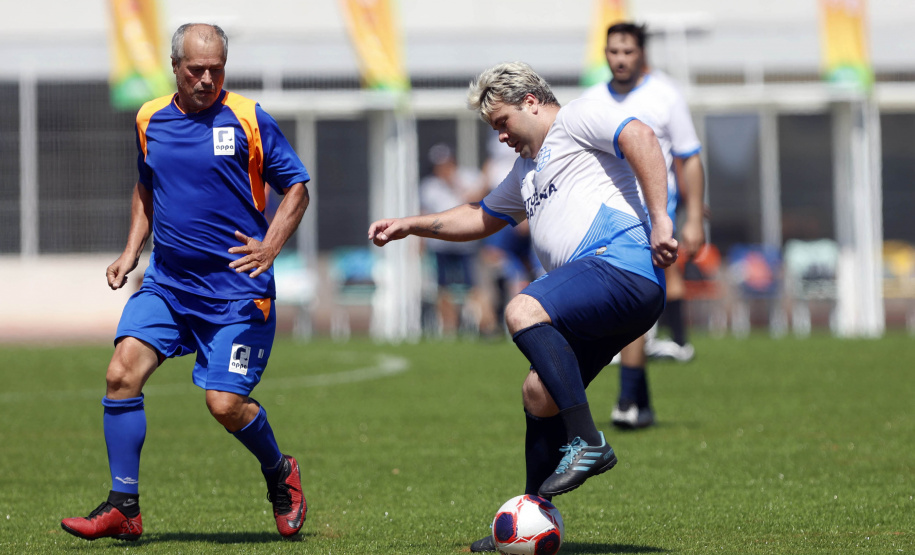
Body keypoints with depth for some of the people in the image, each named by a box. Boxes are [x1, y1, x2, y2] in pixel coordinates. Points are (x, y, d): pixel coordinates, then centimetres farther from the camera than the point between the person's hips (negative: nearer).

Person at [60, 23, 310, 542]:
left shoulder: (249, 119, -6)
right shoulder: (150, 120, 8)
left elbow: (297, 188, 0)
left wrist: (270, 246, -15)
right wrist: (131, 251, 13)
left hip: (236, 288, -4)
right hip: (167, 281, 4)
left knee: (226, 404, -9)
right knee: (123, 373, -14)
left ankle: (280, 473, 23)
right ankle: (124, 508, -7)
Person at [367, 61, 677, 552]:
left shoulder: (578, 117, 4)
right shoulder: (528, 168, 33)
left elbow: (640, 137, -13)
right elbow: (481, 218, 45)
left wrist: (659, 219, -21)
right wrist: (410, 226, 36)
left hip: (621, 264, -10)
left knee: (522, 313, -29)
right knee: (539, 393, 9)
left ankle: (586, 442, -31)